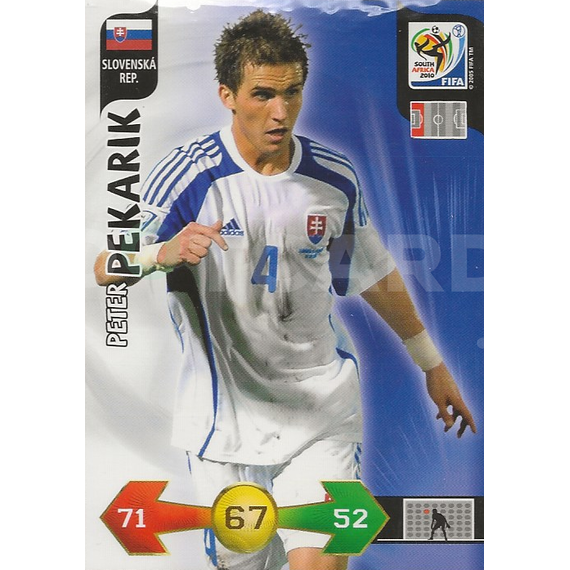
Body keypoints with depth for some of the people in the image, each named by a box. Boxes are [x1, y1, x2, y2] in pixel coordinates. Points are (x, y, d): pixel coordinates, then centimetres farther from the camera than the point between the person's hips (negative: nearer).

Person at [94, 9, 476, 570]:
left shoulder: (335, 178, -1)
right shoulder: (187, 175, -10)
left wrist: (432, 365, 17)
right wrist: (165, 252, -36)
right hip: (226, 415, -1)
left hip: (322, 411, 2)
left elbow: (375, 276, 12)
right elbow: (104, 270, -14)